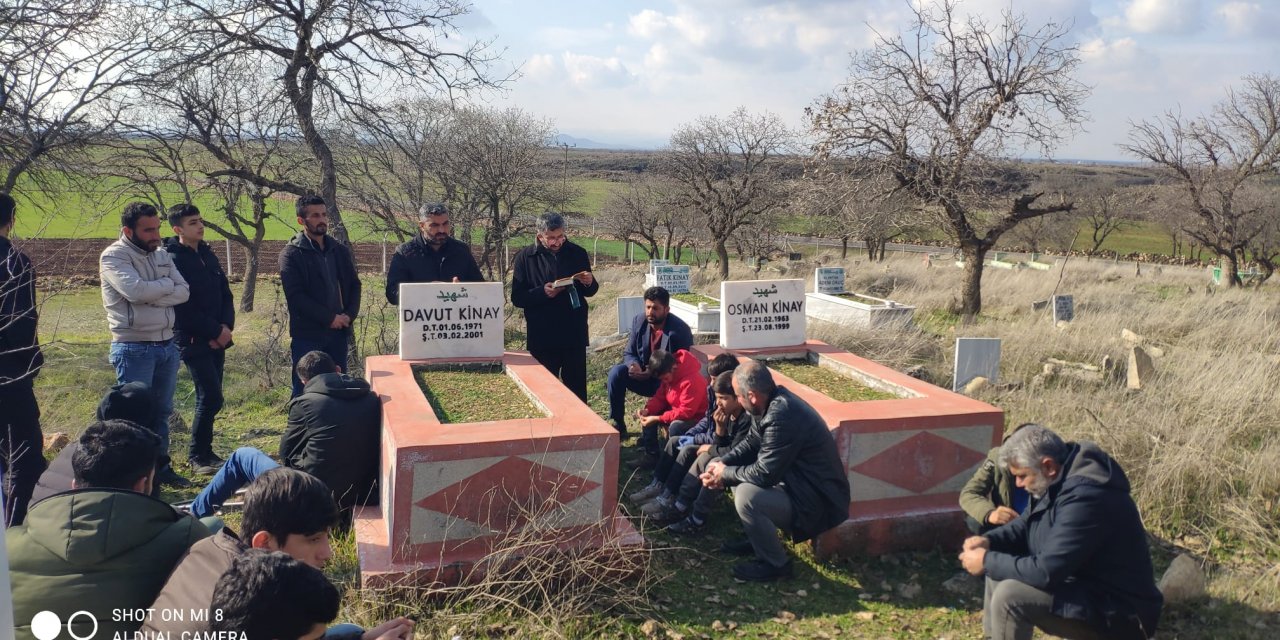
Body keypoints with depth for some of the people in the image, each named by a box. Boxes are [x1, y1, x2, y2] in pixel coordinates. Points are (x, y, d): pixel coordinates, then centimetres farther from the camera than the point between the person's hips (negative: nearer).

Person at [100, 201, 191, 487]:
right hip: (134, 349, -6)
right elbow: (136, 290, -25)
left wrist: (151, 298, -15)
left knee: (162, 411, 14)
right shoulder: (113, 257, -9)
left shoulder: (162, 255, 10)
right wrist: (166, 284, -7)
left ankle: (160, 466, 25)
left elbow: (183, 292, 0)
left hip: (167, 345, 7)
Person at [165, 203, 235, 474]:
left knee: (209, 398, 11)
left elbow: (225, 294, 15)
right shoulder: (172, 259, -10)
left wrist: (227, 326, -1)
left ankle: (203, 452, 22)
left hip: (216, 338, 7)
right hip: (193, 340, -7)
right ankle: (198, 456, 4)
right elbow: (183, 308, -15)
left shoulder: (207, 254, 14)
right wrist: (215, 331, -12)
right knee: (211, 398, -10)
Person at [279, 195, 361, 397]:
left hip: (338, 332, 5)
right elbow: (295, 295, -12)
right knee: (304, 390, 1)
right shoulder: (292, 254, -4)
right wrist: (329, 318, -15)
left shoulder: (340, 251, 12)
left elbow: (354, 285, 12)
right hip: (306, 334, -4)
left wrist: (349, 315, -6)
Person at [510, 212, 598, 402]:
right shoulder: (525, 258, 0)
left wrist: (589, 283, -10)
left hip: (574, 334, 1)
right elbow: (517, 298, -3)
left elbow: (590, 292, 14)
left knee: (577, 386, 6)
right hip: (542, 336, -1)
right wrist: (542, 292, -19)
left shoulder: (577, 254, 6)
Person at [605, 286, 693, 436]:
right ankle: (618, 424, -11)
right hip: (643, 374, 4)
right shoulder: (639, 322, -5)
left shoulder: (680, 330, -19)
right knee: (617, 372, -21)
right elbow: (628, 353, 3)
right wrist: (634, 364, -22)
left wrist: (653, 372, -29)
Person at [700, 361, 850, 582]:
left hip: (817, 500, -10)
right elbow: (750, 444, 12)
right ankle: (759, 539, 22)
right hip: (796, 481, 10)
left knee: (747, 496, -27)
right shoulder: (773, 402, 0)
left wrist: (725, 474, -11)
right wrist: (720, 464, -3)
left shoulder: (782, 417, -30)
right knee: (738, 471, 12)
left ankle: (775, 564, -6)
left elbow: (764, 474, -27)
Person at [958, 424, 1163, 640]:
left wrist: (988, 562, -18)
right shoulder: (1062, 478, 2)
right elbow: (1026, 524, 16)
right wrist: (989, 540, -2)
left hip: (1116, 610, -10)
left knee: (1008, 596, -25)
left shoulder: (1085, 497, -29)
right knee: (1000, 572, 12)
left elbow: (1045, 572, -30)